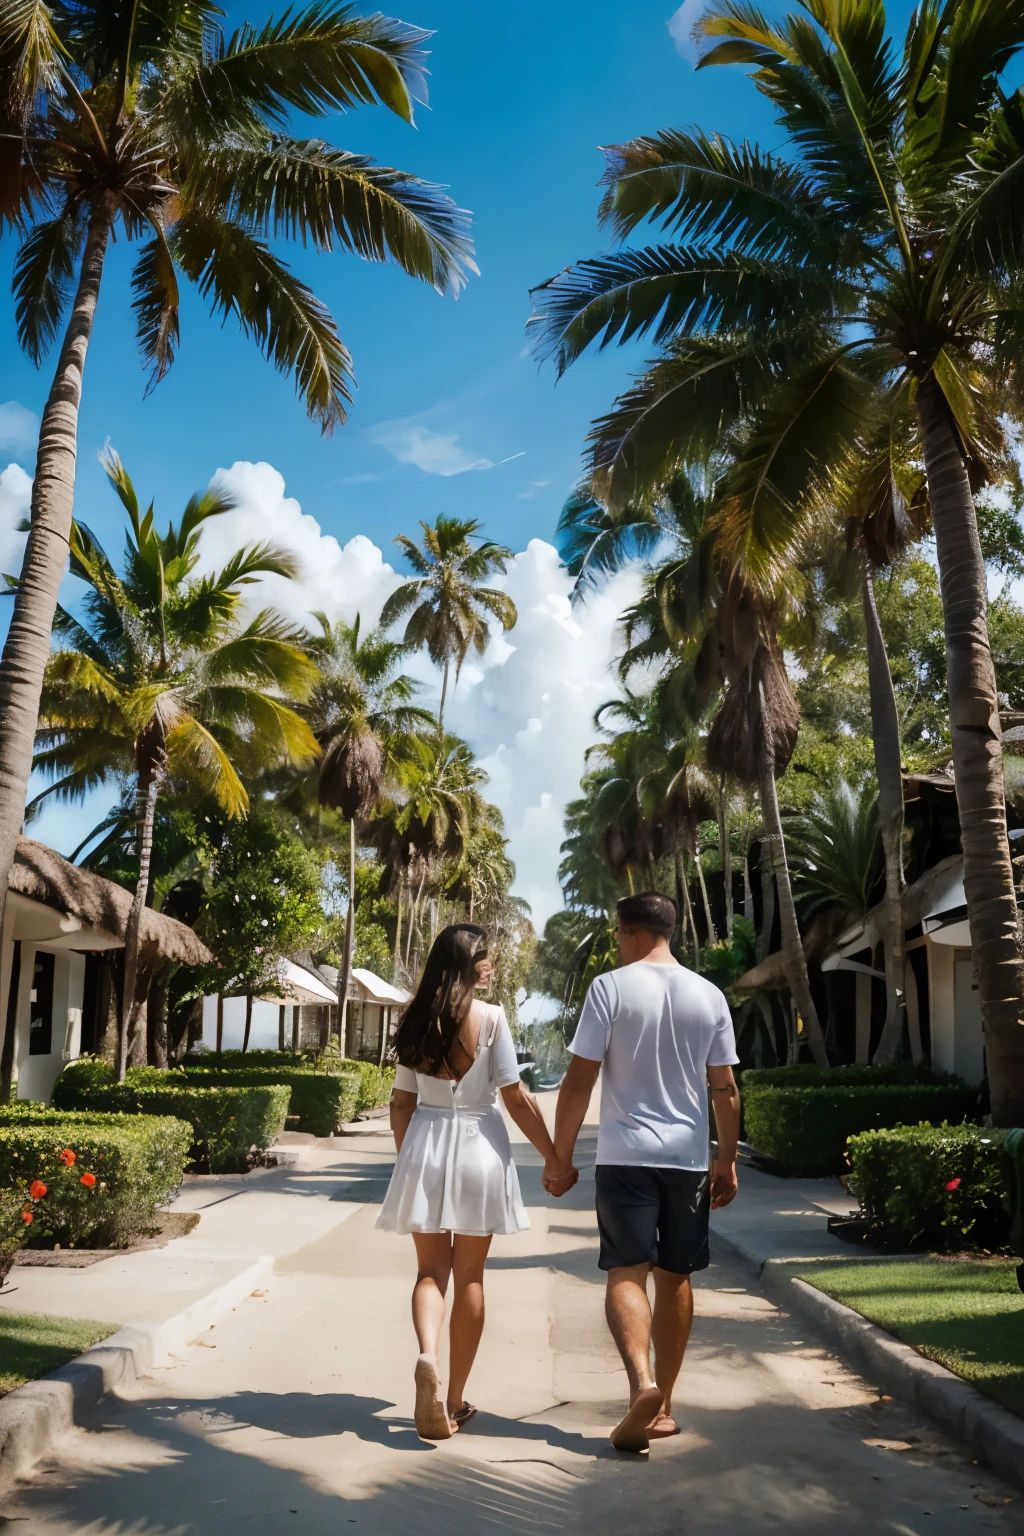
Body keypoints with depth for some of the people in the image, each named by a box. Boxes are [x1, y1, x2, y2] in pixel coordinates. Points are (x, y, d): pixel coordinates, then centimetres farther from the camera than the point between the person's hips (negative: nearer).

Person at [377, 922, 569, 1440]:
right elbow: (516, 1098, -10)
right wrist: (552, 1158, -1)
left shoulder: (416, 1021, 2)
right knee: (469, 1276, 11)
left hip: (424, 1146, 3)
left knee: (431, 1269, 12)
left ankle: (427, 1357, -15)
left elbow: (402, 1103, 6)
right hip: (478, 1147, -2)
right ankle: (456, 1399, 19)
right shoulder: (491, 1017, -10)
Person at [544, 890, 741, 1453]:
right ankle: (662, 1407, 23)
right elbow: (725, 1090, 7)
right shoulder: (709, 995, 4)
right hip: (689, 1157, 4)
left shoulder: (610, 987, -8)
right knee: (674, 1277, 13)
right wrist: (726, 1160, 16)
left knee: (627, 1271, 0)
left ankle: (642, 1382, -21)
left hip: (625, 1155, -4)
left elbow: (579, 1080, -9)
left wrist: (560, 1158, -2)